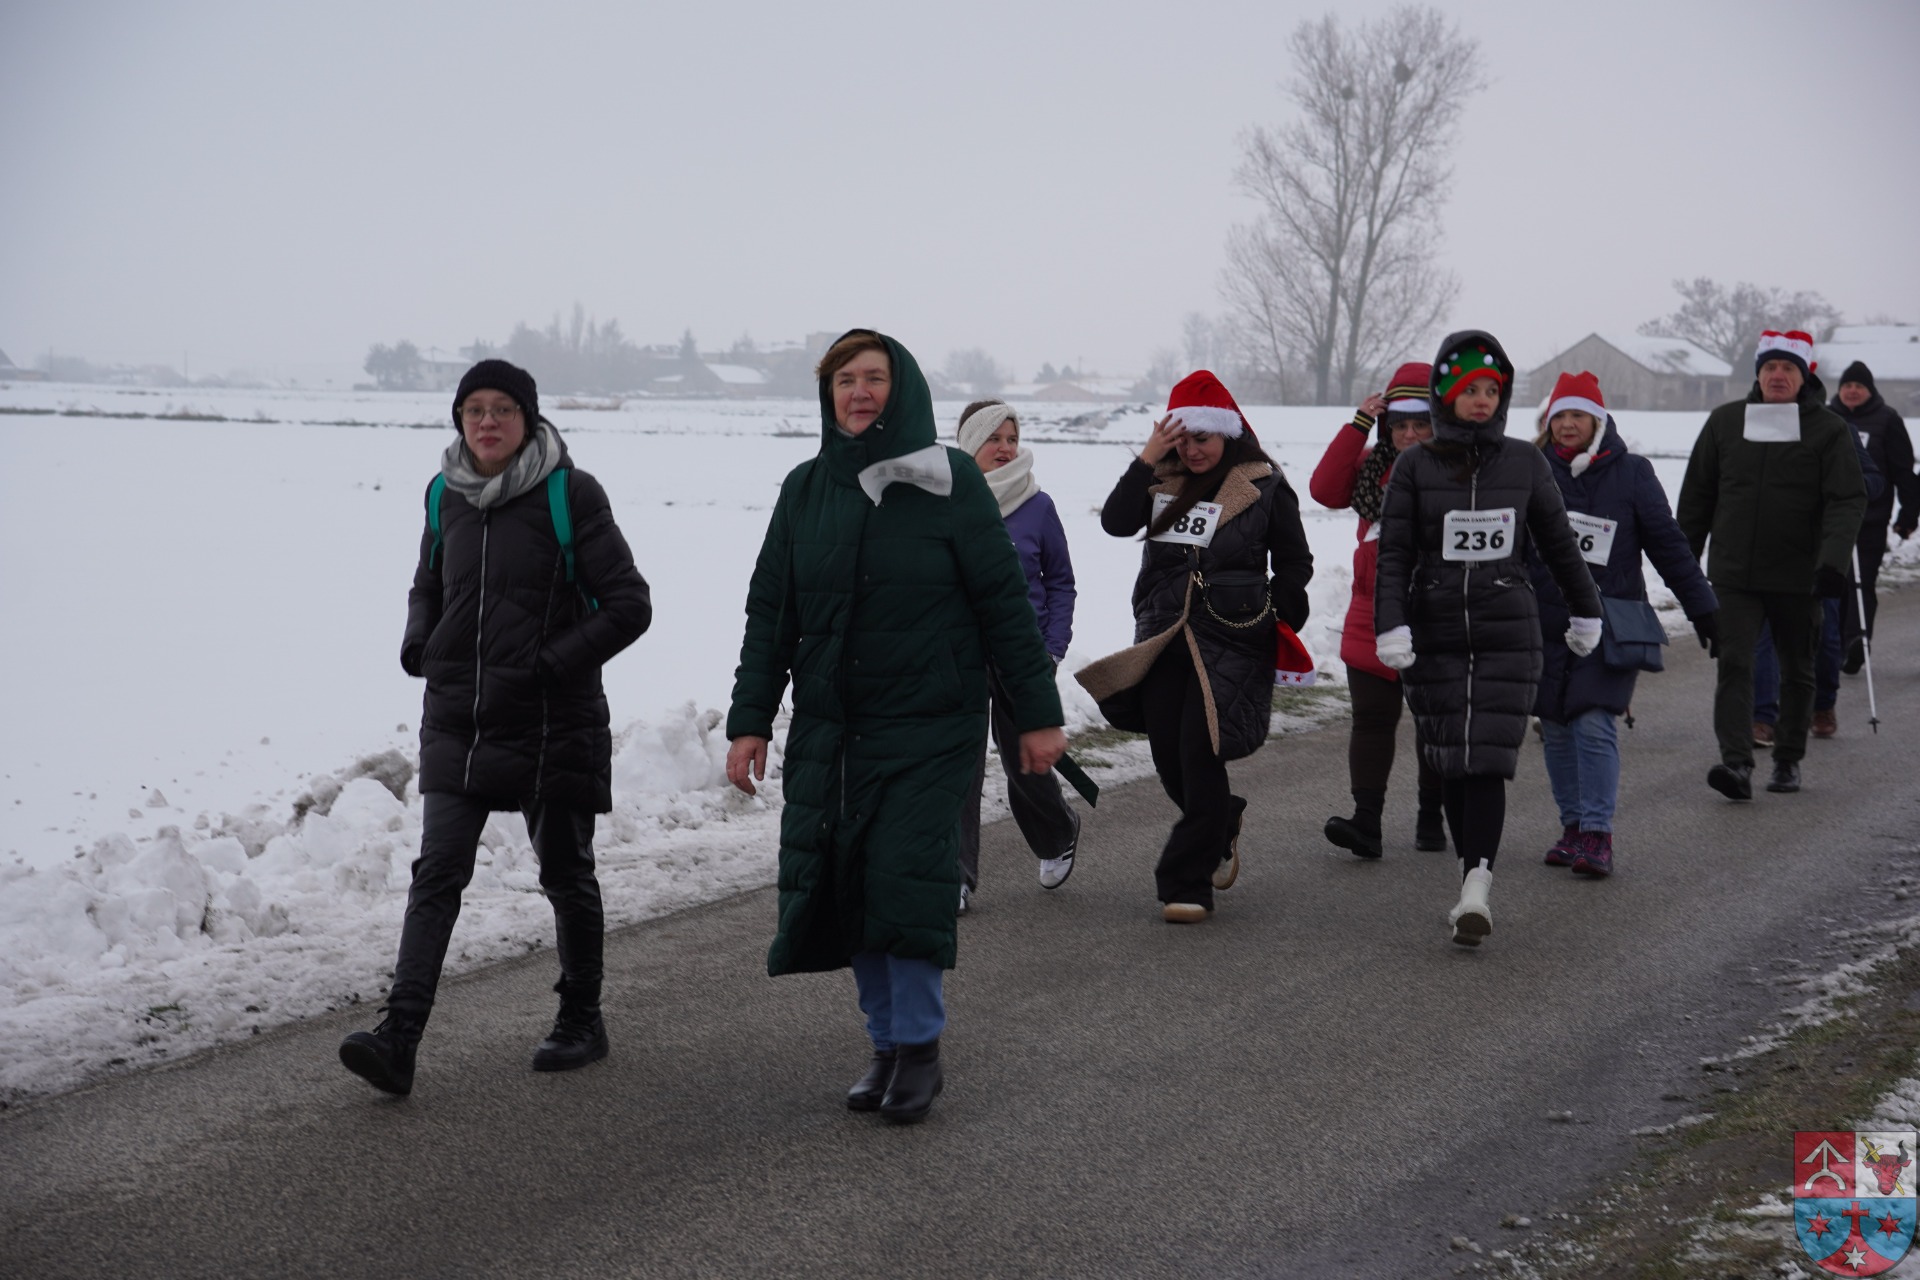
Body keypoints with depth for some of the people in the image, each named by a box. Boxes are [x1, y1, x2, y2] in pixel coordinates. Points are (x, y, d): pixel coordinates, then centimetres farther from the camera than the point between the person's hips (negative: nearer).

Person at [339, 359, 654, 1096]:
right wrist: (417, 641, 1)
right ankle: (399, 1038, -12)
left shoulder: (569, 495, -9)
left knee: (565, 874, 11)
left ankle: (582, 1020, 28)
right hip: (458, 719, 4)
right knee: (437, 873, -6)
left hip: (552, 723, -4)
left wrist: (550, 665, -18)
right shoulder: (444, 496, 6)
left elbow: (629, 606, -10)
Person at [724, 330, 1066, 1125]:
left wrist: (1037, 713, -4)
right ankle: (887, 1045, 18)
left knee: (906, 880, -11)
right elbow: (770, 614, 9)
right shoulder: (805, 491, 7)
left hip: (930, 726, -4)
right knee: (846, 884, 4)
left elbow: (1004, 602, -3)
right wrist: (749, 722, 3)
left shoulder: (948, 483, -4)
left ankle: (919, 1047, 4)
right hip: (828, 731, 4)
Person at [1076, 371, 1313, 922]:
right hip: (1163, 634, 4)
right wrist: (1147, 460, -13)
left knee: (1199, 755, -10)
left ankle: (1188, 884, -2)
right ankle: (1223, 823, 38)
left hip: (1231, 640, -4)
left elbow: (1295, 563, 7)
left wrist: (1279, 622, -3)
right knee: (1167, 757, 7)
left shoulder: (1264, 486, 0)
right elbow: (1115, 521, -7)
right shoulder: (1162, 480, 8)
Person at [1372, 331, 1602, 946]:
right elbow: (1394, 554, -2)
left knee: (1488, 761, -11)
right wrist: (1391, 626, -14)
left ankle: (1476, 889, -15)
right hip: (1434, 634, 1)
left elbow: (1559, 544, 14)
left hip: (1508, 633, 0)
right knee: (1450, 762, 5)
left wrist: (1585, 613, 22)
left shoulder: (1525, 462, 4)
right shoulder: (1415, 466, 1)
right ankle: (1473, 872, 20)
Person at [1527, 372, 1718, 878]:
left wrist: (1702, 607, 5)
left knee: (1594, 724, -13)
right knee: (1556, 729, 5)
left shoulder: (1631, 473, 0)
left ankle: (1597, 835, -10)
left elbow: (1667, 543, 4)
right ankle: (1573, 825, 17)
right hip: (1545, 623, 3)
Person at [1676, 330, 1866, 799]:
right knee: (1734, 664, -12)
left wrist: (1834, 560, -24)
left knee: (1797, 671, 11)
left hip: (1798, 576, -1)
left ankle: (1789, 760, 25)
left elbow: (1848, 499, -9)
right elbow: (1697, 495, 12)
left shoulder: (1828, 429, -1)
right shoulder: (1725, 422, 6)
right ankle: (1737, 762, -19)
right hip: (1734, 574, 1)